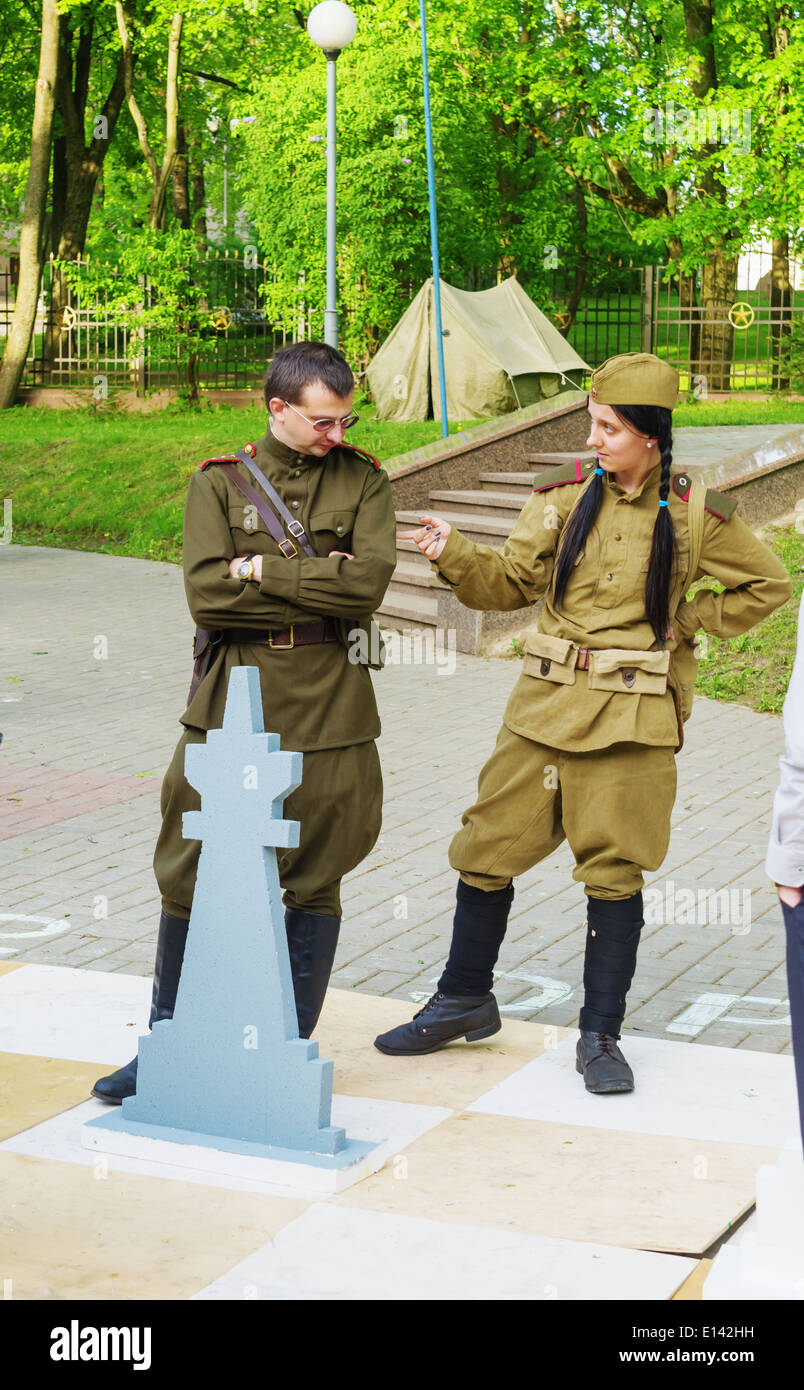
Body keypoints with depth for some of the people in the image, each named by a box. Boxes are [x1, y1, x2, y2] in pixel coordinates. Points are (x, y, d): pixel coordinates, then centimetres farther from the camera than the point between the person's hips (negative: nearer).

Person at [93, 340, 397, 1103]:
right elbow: (207, 595, -10)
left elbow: (368, 580, -11)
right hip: (230, 703, 0)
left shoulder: (363, 480, 6)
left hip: (328, 710, 0)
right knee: (191, 874, 5)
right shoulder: (218, 483, 5)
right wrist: (318, 592, -11)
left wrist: (264, 568, -12)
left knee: (313, 881, 6)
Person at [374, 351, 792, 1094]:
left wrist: (687, 622, 2)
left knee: (615, 871, 1)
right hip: (546, 703, 3)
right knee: (489, 849, 5)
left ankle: (601, 1034, 15)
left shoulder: (694, 513, -1)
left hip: (634, 718, -2)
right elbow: (510, 582, 6)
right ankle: (466, 1000, 26)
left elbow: (767, 585, 11)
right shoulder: (564, 495, 3)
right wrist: (455, 554, -12)